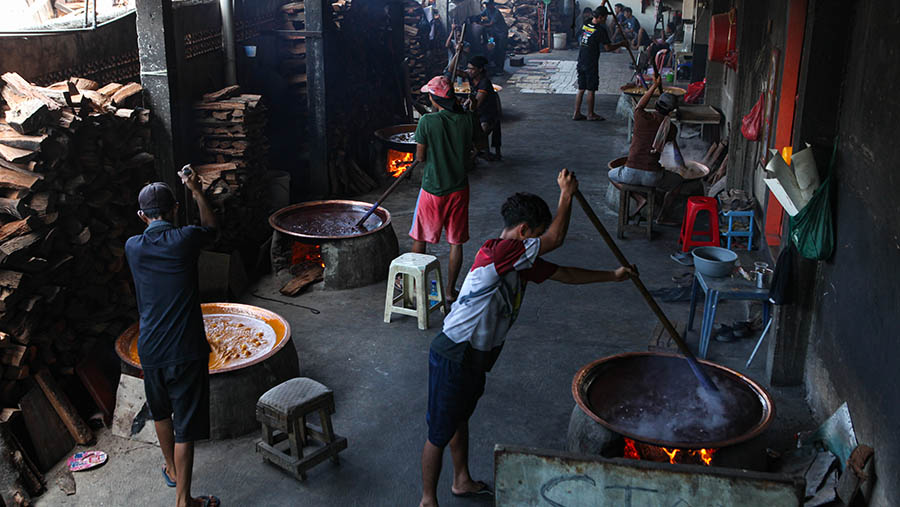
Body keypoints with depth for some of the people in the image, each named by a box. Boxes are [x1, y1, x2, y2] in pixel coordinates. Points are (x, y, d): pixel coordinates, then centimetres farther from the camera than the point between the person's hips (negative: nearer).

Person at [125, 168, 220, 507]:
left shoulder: (133, 247, -1)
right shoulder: (185, 239, -12)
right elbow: (211, 228, 11)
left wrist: (148, 221, 30)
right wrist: (196, 191, 18)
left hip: (149, 349, 5)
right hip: (185, 349, -5)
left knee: (161, 412, 26)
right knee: (185, 426, 3)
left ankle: (172, 471, 47)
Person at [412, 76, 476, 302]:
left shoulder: (427, 122, -17)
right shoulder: (466, 120, -7)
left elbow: (420, 157, -11)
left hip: (433, 188, -2)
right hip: (459, 188, 3)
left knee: (420, 237, 17)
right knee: (456, 241, 12)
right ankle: (450, 290, 19)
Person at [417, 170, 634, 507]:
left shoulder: (521, 263, 7)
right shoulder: (496, 252, -24)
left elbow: (564, 274, 17)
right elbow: (555, 239, -23)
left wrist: (613, 276, 21)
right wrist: (566, 194, -12)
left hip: (474, 357, 10)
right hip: (453, 357, -10)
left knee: (460, 418, 27)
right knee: (439, 433, 5)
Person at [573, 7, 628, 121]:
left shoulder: (585, 25, 6)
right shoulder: (600, 30, -15)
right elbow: (608, 48, -11)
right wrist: (620, 44, 1)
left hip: (581, 62, 7)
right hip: (591, 64, -7)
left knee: (581, 89, 11)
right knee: (591, 90, 3)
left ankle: (577, 113, 13)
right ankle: (590, 115, 10)